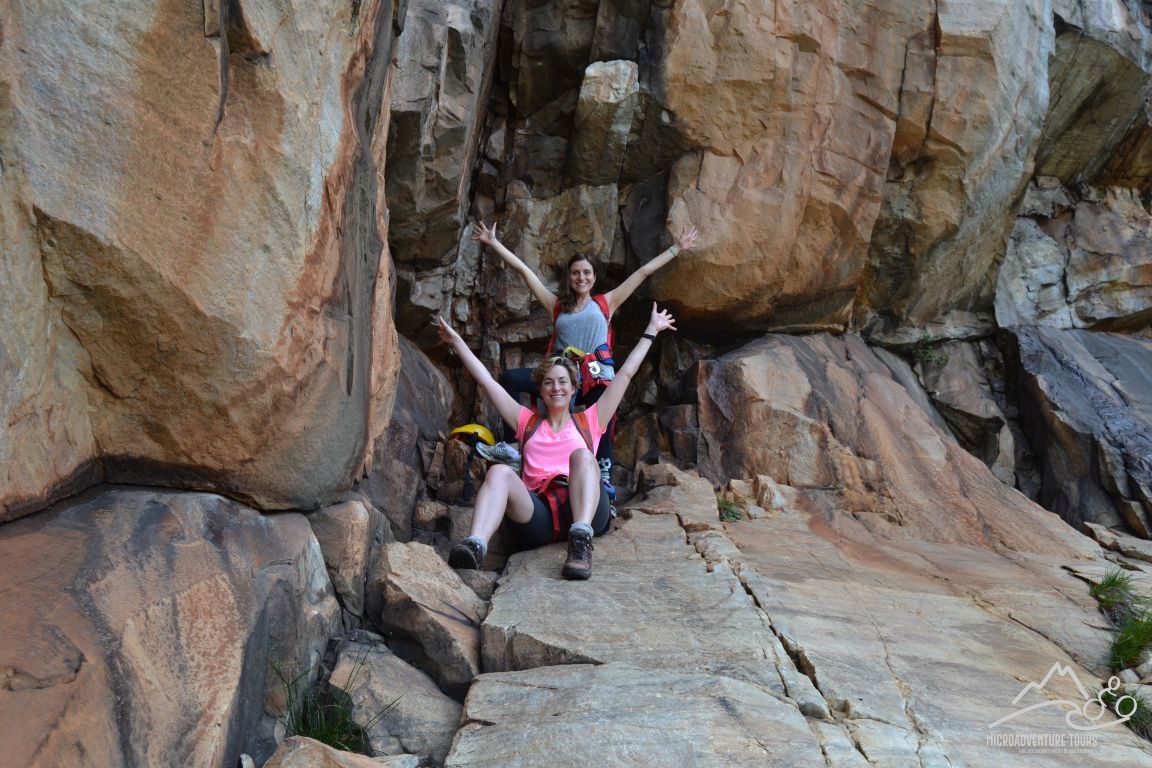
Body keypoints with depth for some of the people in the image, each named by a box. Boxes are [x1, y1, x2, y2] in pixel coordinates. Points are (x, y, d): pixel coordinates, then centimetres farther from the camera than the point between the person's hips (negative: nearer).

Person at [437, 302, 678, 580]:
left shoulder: (588, 422, 27)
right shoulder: (528, 422, 30)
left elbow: (625, 374, 28)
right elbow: (486, 380, 28)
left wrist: (651, 330, 31)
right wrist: (456, 341, 27)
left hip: (583, 510, -1)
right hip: (536, 512, 1)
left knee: (581, 455, -30)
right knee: (499, 471, -28)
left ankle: (580, 542, -50)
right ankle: (475, 545, -53)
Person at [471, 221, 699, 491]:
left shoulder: (605, 303, 15)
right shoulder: (557, 306, 17)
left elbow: (644, 271, 16)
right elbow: (523, 269, 16)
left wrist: (677, 248, 18)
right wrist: (493, 242, 17)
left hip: (596, 377, -2)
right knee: (511, 378, -14)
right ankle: (509, 446, -12)